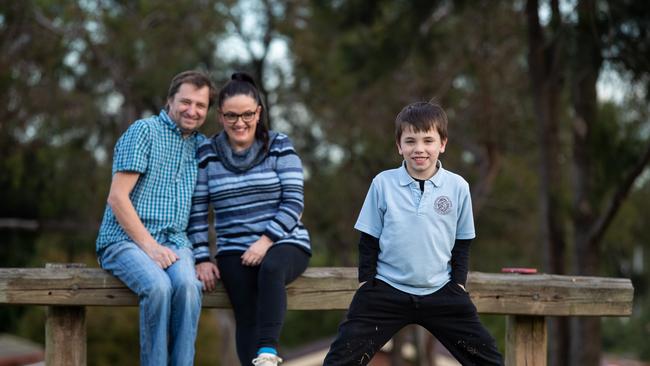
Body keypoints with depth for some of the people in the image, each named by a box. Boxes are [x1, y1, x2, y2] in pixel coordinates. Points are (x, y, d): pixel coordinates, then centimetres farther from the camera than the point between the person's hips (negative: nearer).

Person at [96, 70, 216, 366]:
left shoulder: (201, 146, 20)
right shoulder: (144, 131, 0)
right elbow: (117, 197, -7)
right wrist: (150, 246, -15)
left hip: (174, 242, 4)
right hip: (125, 241, -4)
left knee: (187, 285, -31)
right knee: (158, 286, -35)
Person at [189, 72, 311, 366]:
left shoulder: (279, 147, 5)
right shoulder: (206, 154, 8)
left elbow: (293, 203, -2)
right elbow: (196, 212, 6)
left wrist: (266, 241, -14)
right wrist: (202, 259, -4)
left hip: (285, 244, -1)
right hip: (234, 251, 2)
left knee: (271, 268, -37)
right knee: (247, 316, -23)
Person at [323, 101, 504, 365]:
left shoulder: (458, 187, -1)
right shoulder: (383, 183, -4)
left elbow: (462, 242, 10)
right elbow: (368, 240, 4)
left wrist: (459, 282, 3)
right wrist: (366, 282, -1)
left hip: (441, 292, 1)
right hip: (386, 290, -1)